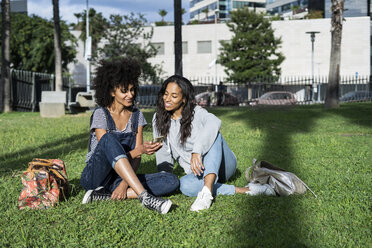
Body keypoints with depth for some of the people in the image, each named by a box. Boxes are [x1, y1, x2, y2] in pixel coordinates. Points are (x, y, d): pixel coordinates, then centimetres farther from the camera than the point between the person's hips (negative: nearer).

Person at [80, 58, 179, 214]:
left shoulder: (136, 116, 6)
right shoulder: (100, 114, -7)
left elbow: (136, 158, 1)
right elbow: (108, 148, -17)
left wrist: (125, 183, -16)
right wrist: (139, 150, -33)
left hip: (121, 178, 5)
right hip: (94, 176, -4)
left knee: (172, 182, -18)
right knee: (110, 139, -35)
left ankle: (107, 195, -25)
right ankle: (145, 197, -41)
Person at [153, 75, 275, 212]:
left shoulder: (196, 112, -7)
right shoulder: (158, 120, 4)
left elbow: (214, 122, -30)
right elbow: (163, 152, 7)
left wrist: (197, 151, -45)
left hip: (221, 165, -2)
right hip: (198, 172, 2)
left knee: (213, 134, -31)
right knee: (185, 185, -34)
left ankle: (207, 191, -44)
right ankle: (244, 190, -30)